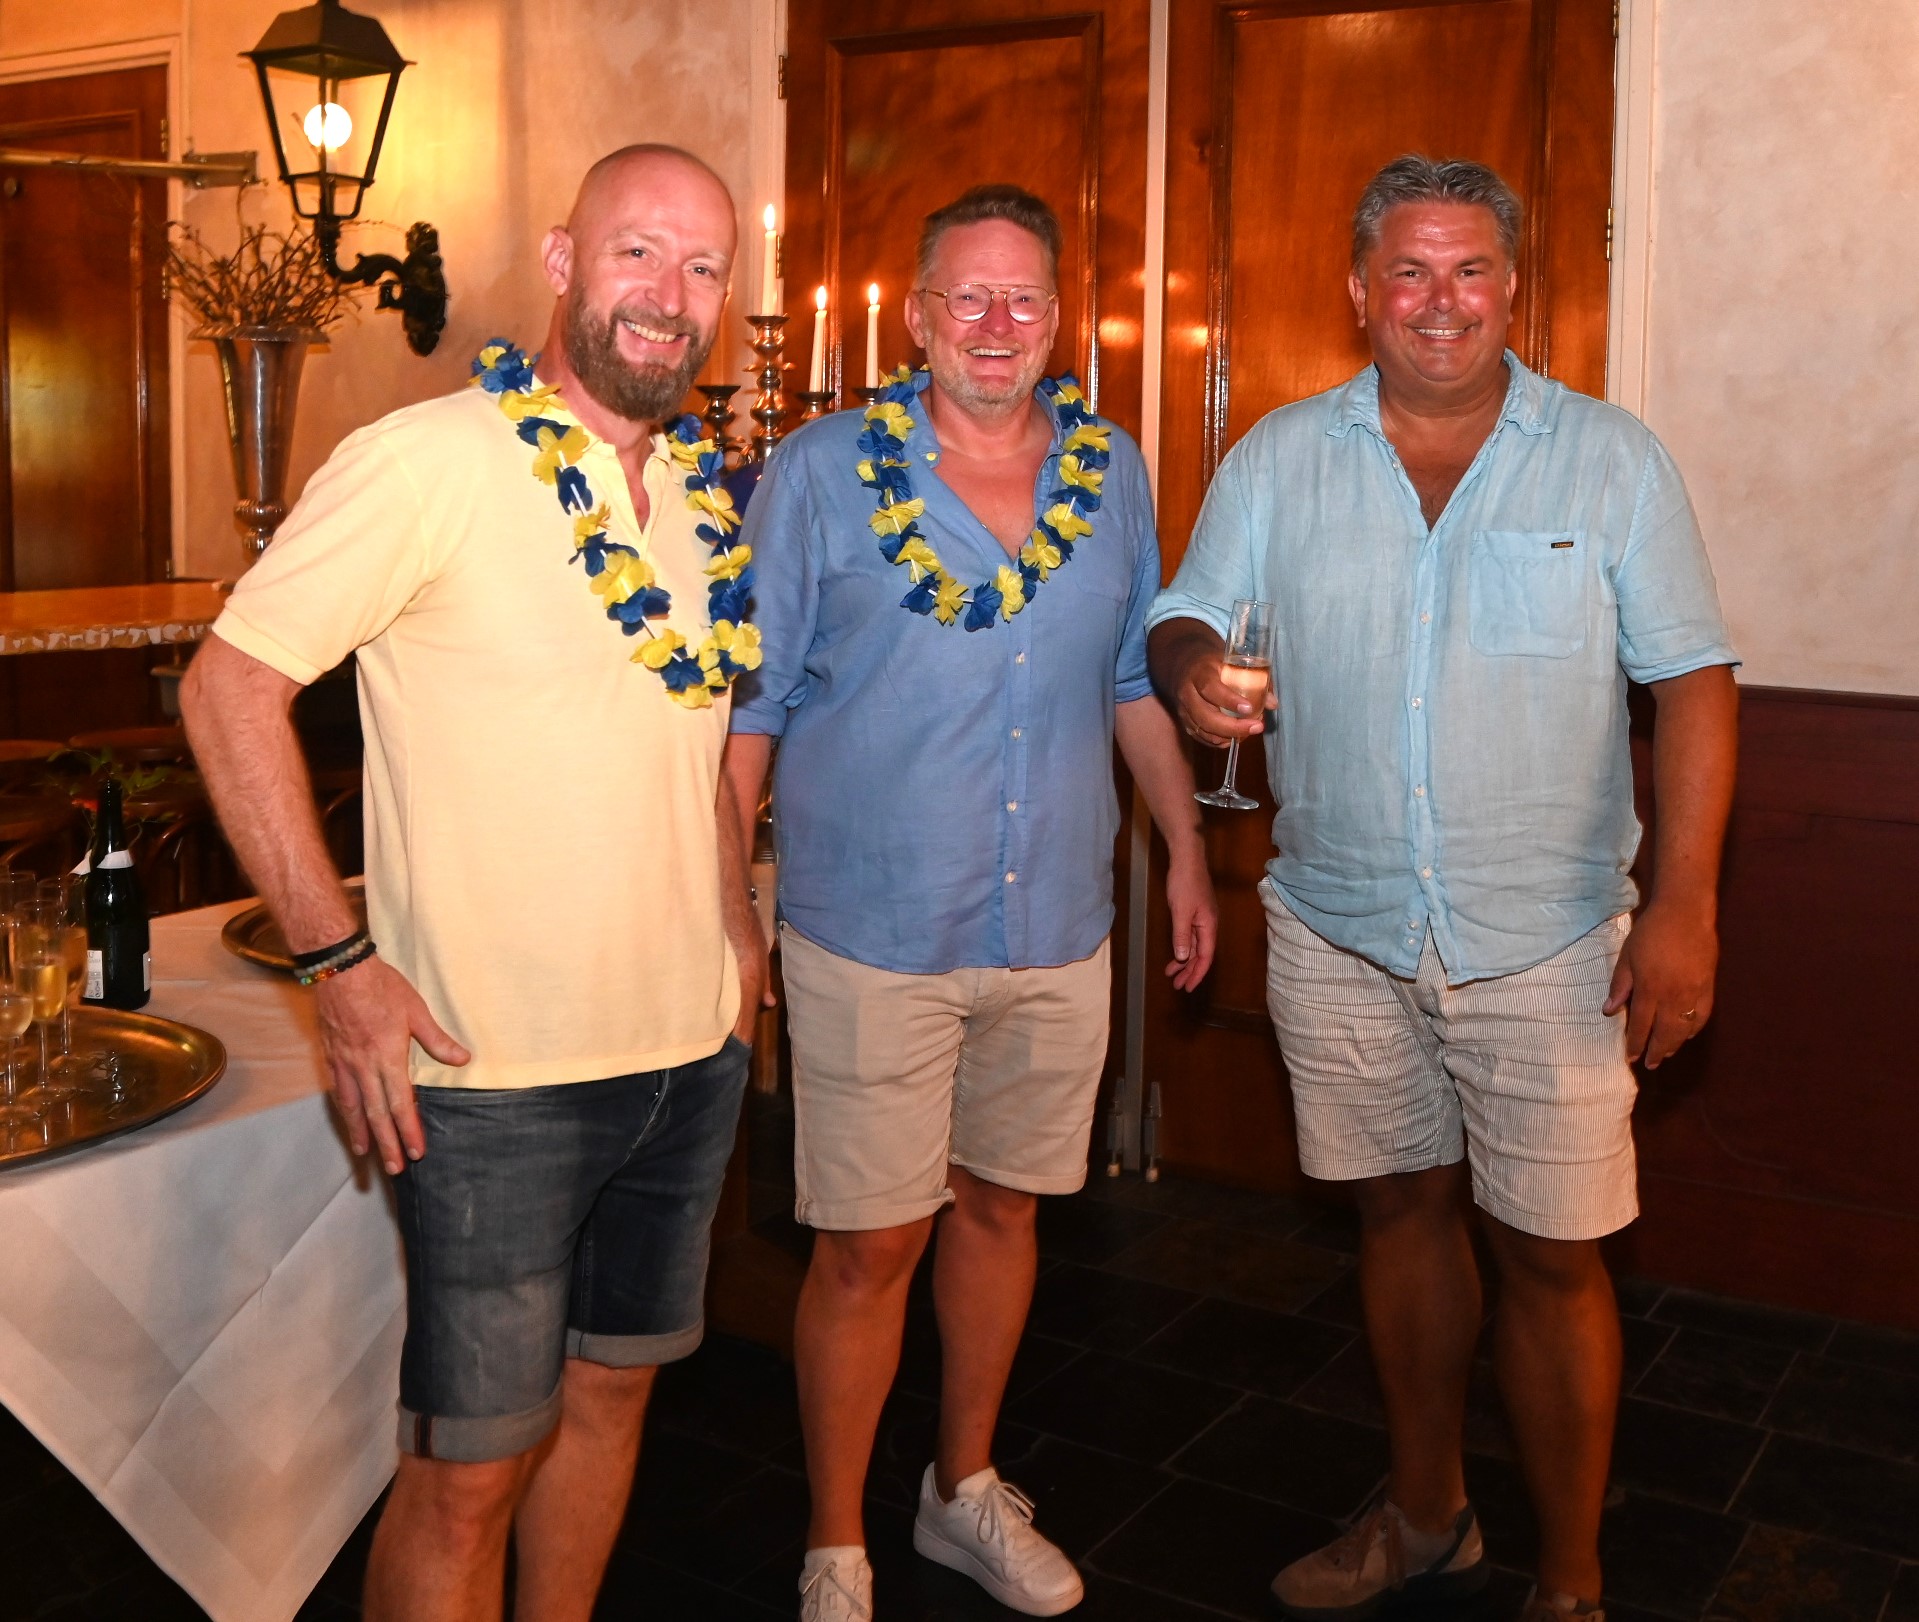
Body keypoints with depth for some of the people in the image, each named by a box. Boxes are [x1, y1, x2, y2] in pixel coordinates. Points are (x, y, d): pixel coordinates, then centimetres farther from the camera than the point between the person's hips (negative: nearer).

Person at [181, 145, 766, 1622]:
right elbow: (231, 686, -11)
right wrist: (340, 962, -15)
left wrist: (739, 936, 12)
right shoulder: (430, 463, -12)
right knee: (471, 1469, 4)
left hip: (691, 1055, 7)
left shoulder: (706, 495, 8)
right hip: (495, 1072, -6)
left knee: (611, 1389, 20)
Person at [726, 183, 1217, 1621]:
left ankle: (967, 1490, 38)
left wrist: (1187, 852, 16)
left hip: (1059, 933, 4)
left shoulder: (1113, 474, 7)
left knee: (1002, 1205, 16)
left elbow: (1138, 686, 17)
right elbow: (746, 704, -3)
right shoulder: (821, 475, -4)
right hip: (871, 939, -4)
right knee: (868, 1245, 2)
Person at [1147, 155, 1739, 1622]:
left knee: (1552, 1255, 2)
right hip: (1338, 932, 3)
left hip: (1546, 945, -2)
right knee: (1401, 1209, 16)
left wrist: (1685, 908, -11)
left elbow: (1693, 681, -3)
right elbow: (1188, 623, 6)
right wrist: (1196, 671, -20)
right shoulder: (1280, 458, 5)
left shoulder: (1613, 459, -1)